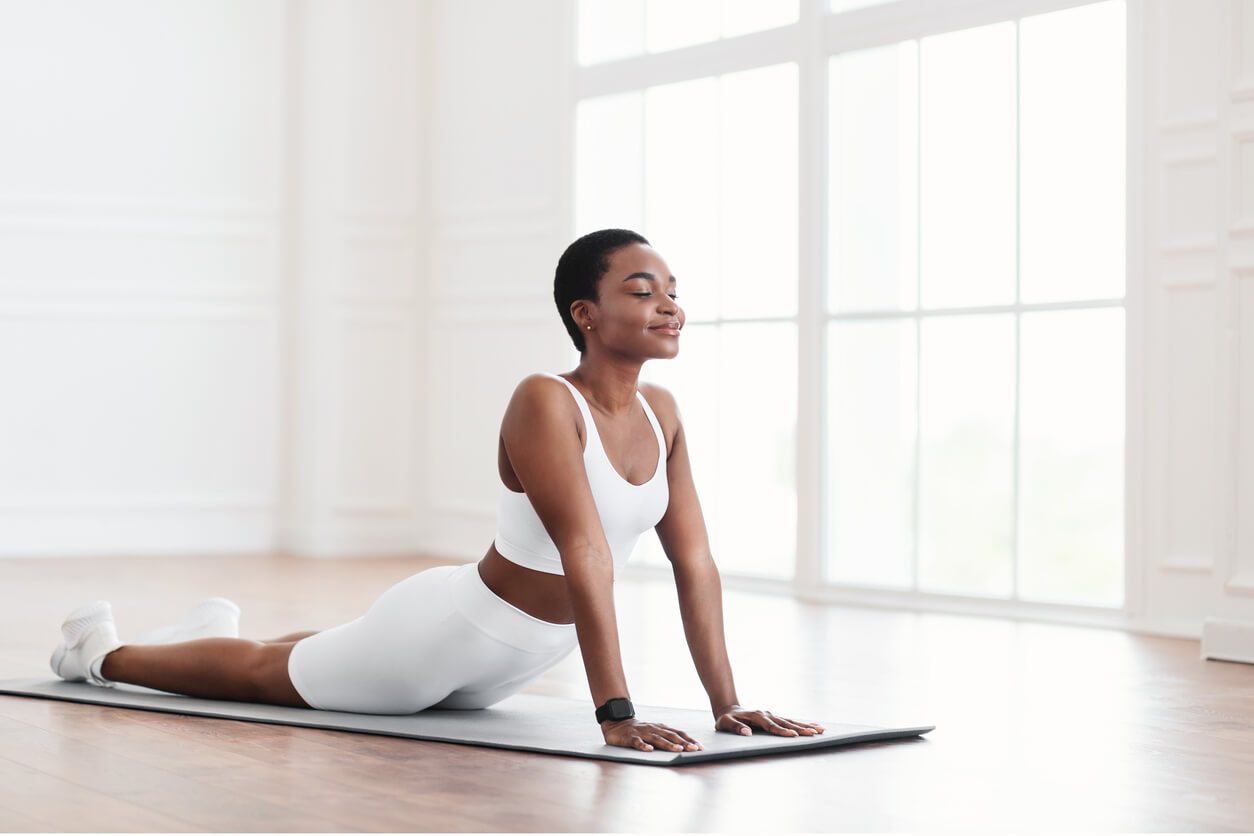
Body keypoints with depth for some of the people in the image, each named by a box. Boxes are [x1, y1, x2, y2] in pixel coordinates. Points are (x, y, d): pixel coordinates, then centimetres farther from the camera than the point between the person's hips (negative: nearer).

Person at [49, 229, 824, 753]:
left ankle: (218, 628, 62)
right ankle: (102, 650, 42)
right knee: (264, 674, 17)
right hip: (450, 629, -7)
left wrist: (728, 702, -11)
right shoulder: (544, 403, -30)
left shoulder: (661, 412, -8)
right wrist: (616, 714, -41)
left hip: (522, 658, 7)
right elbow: (584, 556, -37)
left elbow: (695, 561, -6)